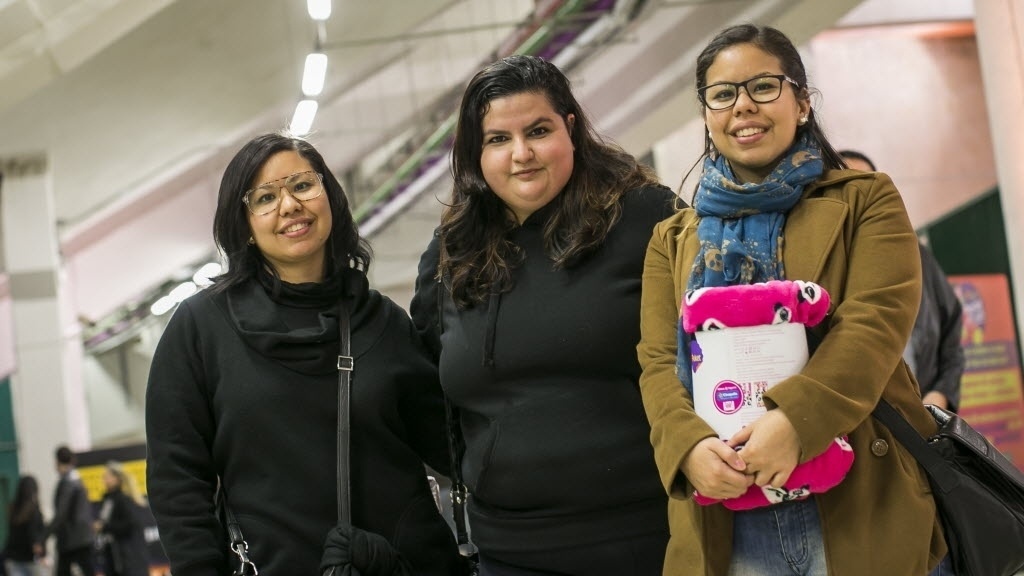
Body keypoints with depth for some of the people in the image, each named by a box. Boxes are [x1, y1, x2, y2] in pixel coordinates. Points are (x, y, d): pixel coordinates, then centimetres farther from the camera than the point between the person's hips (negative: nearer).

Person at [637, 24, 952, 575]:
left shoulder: (867, 200, 7)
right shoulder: (673, 239, 15)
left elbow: (875, 324, -8)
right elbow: (659, 363, 4)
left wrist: (793, 421, -23)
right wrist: (690, 445, -17)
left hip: (860, 506, -2)